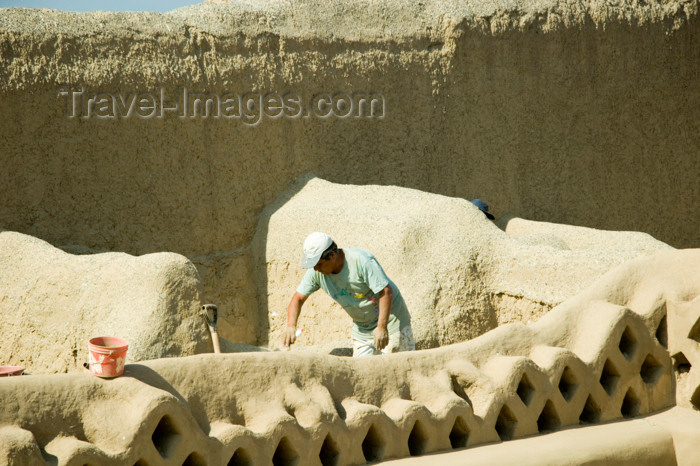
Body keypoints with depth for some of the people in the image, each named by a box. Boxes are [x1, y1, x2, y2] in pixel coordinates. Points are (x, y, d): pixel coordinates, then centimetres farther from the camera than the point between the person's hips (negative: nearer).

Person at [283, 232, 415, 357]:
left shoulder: (362, 261, -27)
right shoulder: (316, 272, -9)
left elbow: (386, 292, -26)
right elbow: (298, 298, -1)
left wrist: (382, 327, -31)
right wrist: (291, 325, -19)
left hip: (389, 318, -6)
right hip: (362, 328, 6)